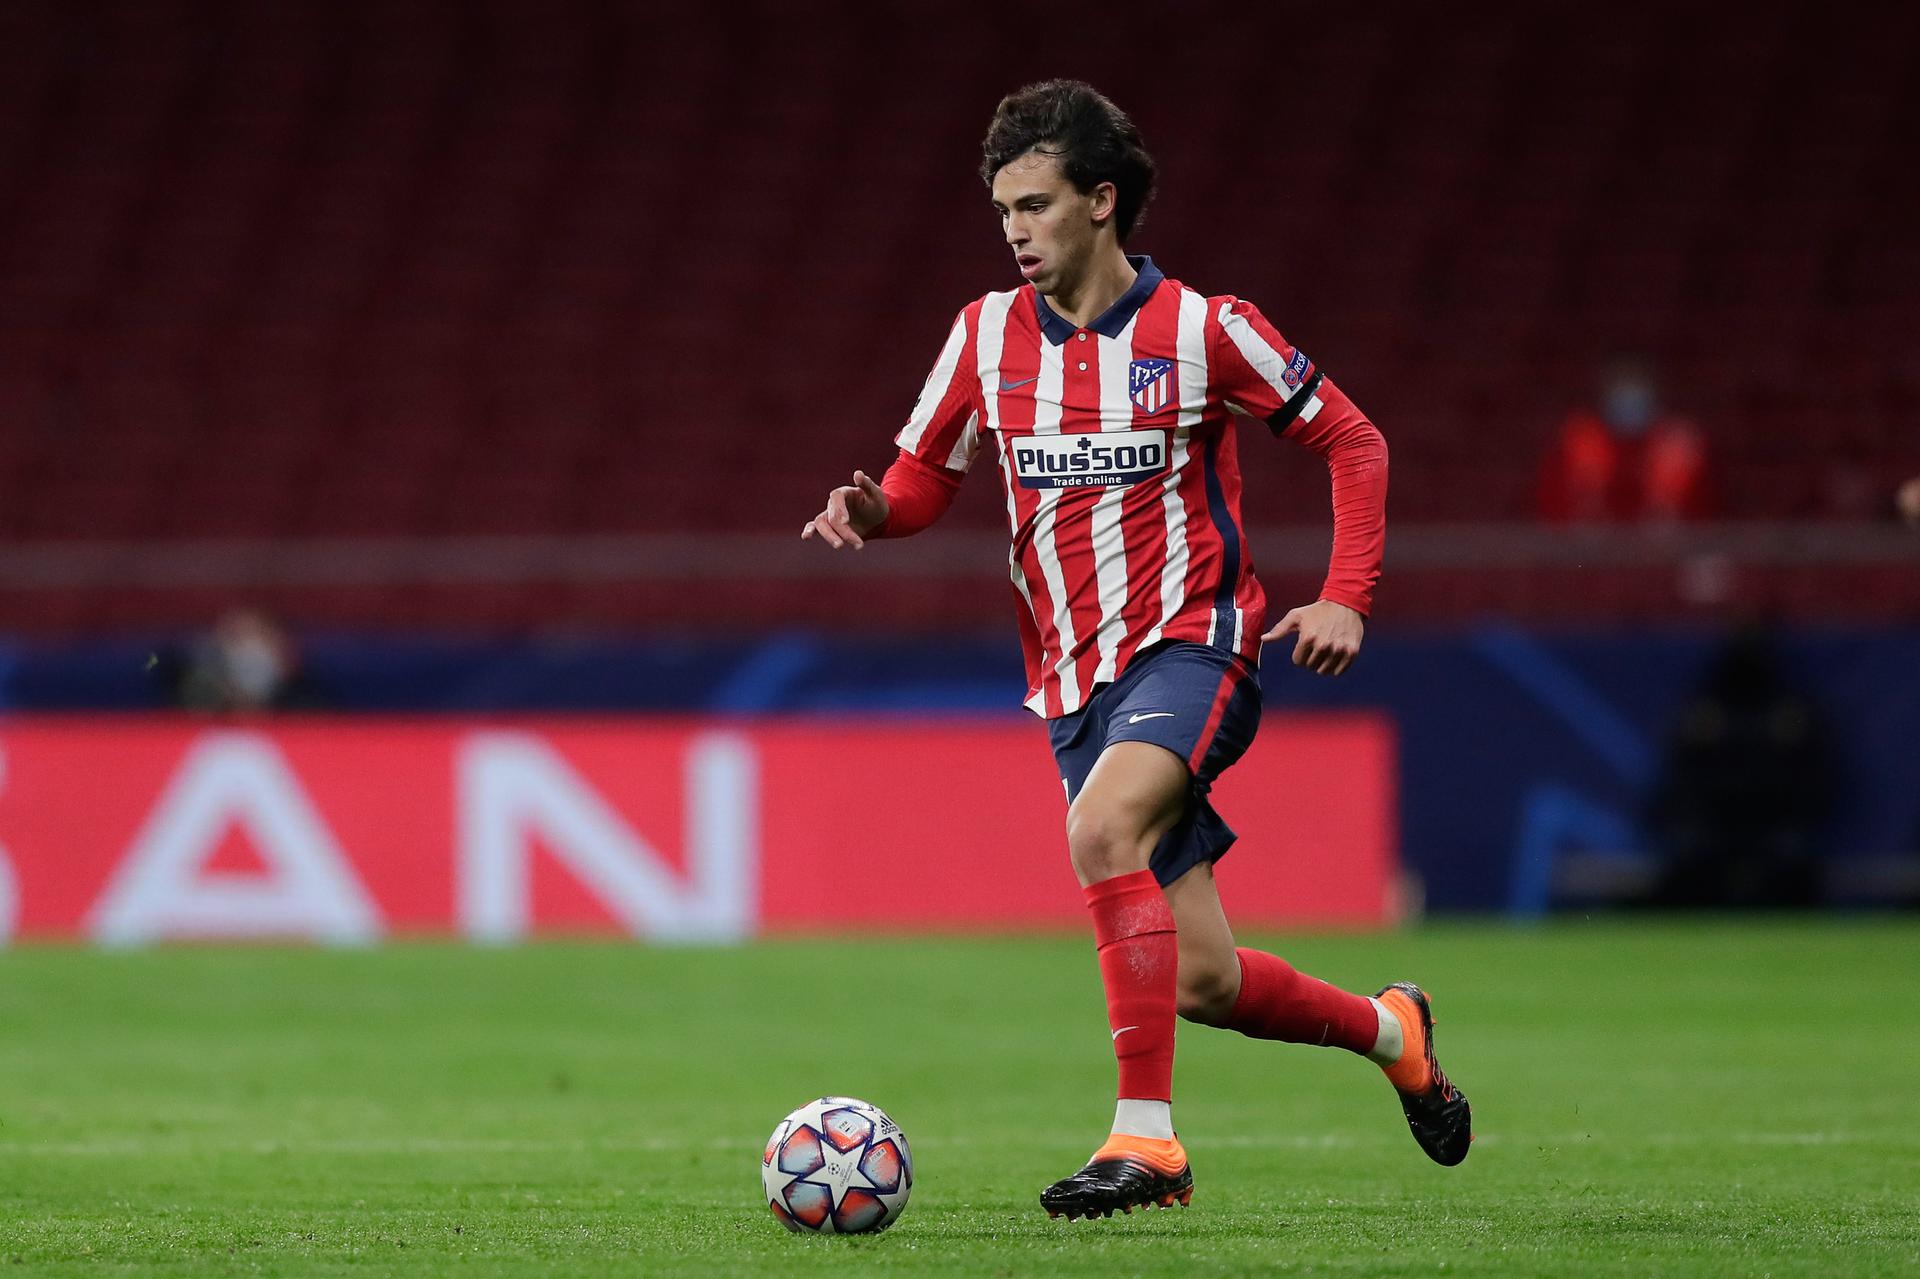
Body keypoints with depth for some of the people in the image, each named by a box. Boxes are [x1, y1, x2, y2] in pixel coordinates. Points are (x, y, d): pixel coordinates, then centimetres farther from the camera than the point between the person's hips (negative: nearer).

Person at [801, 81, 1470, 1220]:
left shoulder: (1202, 330, -5)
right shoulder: (989, 333, 6)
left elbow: (1351, 441, 3)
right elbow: (924, 478, 12)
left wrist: (1345, 600, -8)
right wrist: (871, 513, -12)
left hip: (1189, 645, -5)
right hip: (1074, 683, 5)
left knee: (1101, 829, -34)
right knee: (1201, 981, 2)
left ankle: (1146, 1136, -30)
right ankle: (1388, 1030, 32)